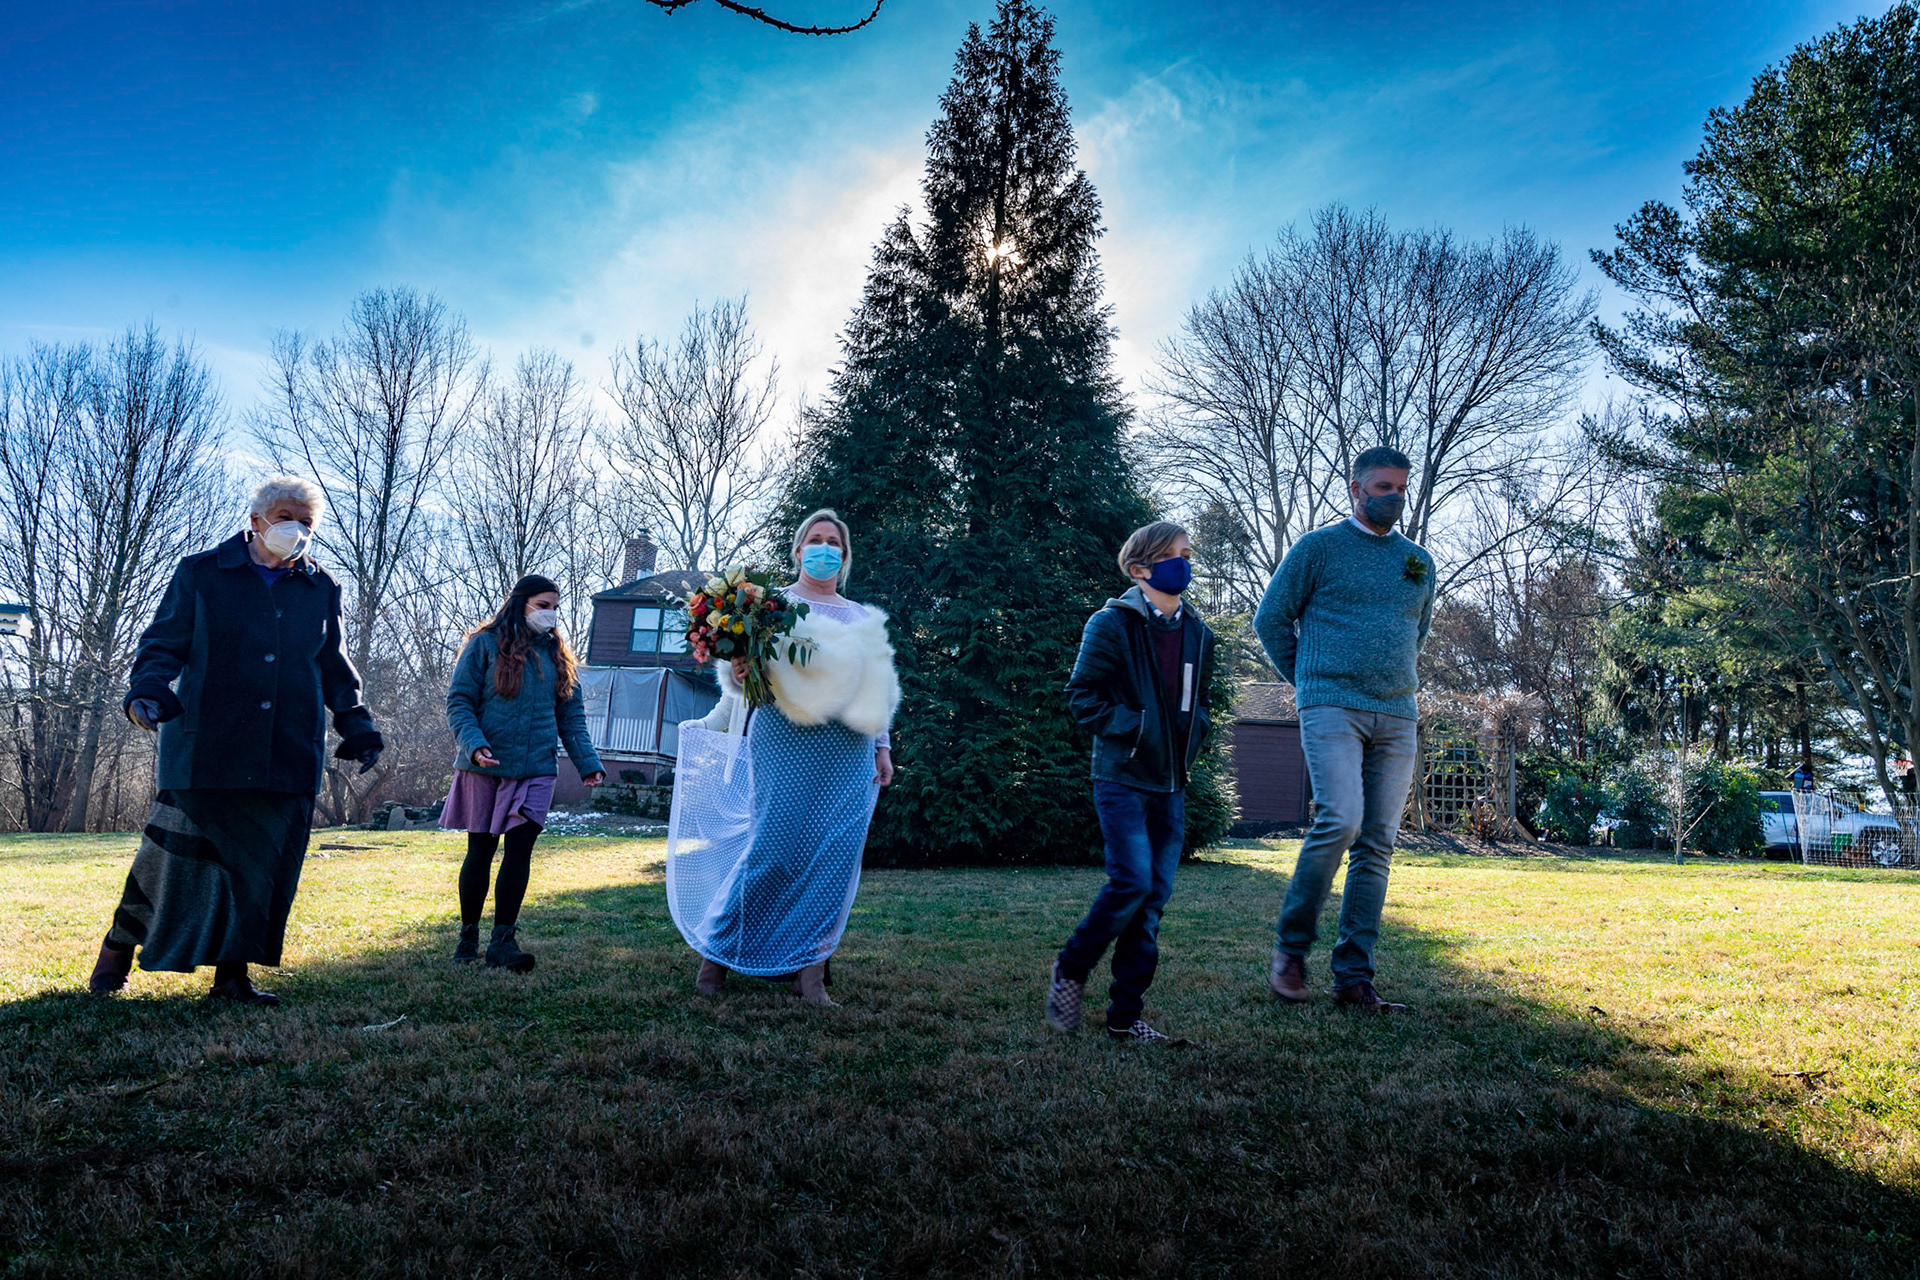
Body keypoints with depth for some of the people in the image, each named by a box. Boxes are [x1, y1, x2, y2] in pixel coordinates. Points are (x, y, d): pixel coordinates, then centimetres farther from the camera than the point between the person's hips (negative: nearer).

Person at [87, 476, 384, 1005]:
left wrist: (357, 726, 16)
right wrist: (148, 690, -15)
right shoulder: (201, 574, 6)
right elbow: (163, 644, 4)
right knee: (175, 852, 1)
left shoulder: (321, 590, 14)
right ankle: (119, 946, 26)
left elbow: (335, 669, 21)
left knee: (264, 863, 2)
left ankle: (232, 972, 13)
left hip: (288, 757, 3)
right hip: (204, 751, -3)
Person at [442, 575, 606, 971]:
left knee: (519, 850, -7)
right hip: (485, 768, -2)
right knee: (480, 852, 7)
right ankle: (468, 936, 23)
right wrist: (474, 744, -20)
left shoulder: (558, 655, 12)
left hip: (536, 769, 2)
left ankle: (503, 942, -1)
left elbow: (571, 716, 14)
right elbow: (459, 701, -3)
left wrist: (588, 762, 2)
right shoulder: (485, 644, 0)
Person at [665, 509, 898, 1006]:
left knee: (834, 853, -3)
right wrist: (738, 672, -22)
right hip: (786, 740, -4)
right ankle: (718, 949, 9)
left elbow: (878, 689, 22)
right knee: (775, 847, -9)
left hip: (849, 750, 4)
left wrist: (883, 747, 13)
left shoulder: (863, 617, 22)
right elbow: (743, 662, 2)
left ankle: (809, 968, 4)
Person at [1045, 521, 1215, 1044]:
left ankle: (1126, 1015, 13)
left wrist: (1192, 735, 6)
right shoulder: (1113, 624, -5)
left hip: (1170, 783, 6)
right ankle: (1070, 969, 10)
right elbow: (1082, 695, -7)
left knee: (1156, 894, 4)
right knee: (1133, 880, -15)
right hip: (1122, 777, -6)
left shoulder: (1197, 633, 13)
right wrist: (1129, 729, -16)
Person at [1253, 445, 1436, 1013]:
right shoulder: (1318, 548, 4)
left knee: (1378, 844, 1)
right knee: (1340, 821, -21)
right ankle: (1292, 947, -4)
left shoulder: (1419, 562, 19)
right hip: (1332, 709, -5)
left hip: (1398, 717, 5)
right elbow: (1270, 620, 6)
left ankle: (1355, 977, 7)